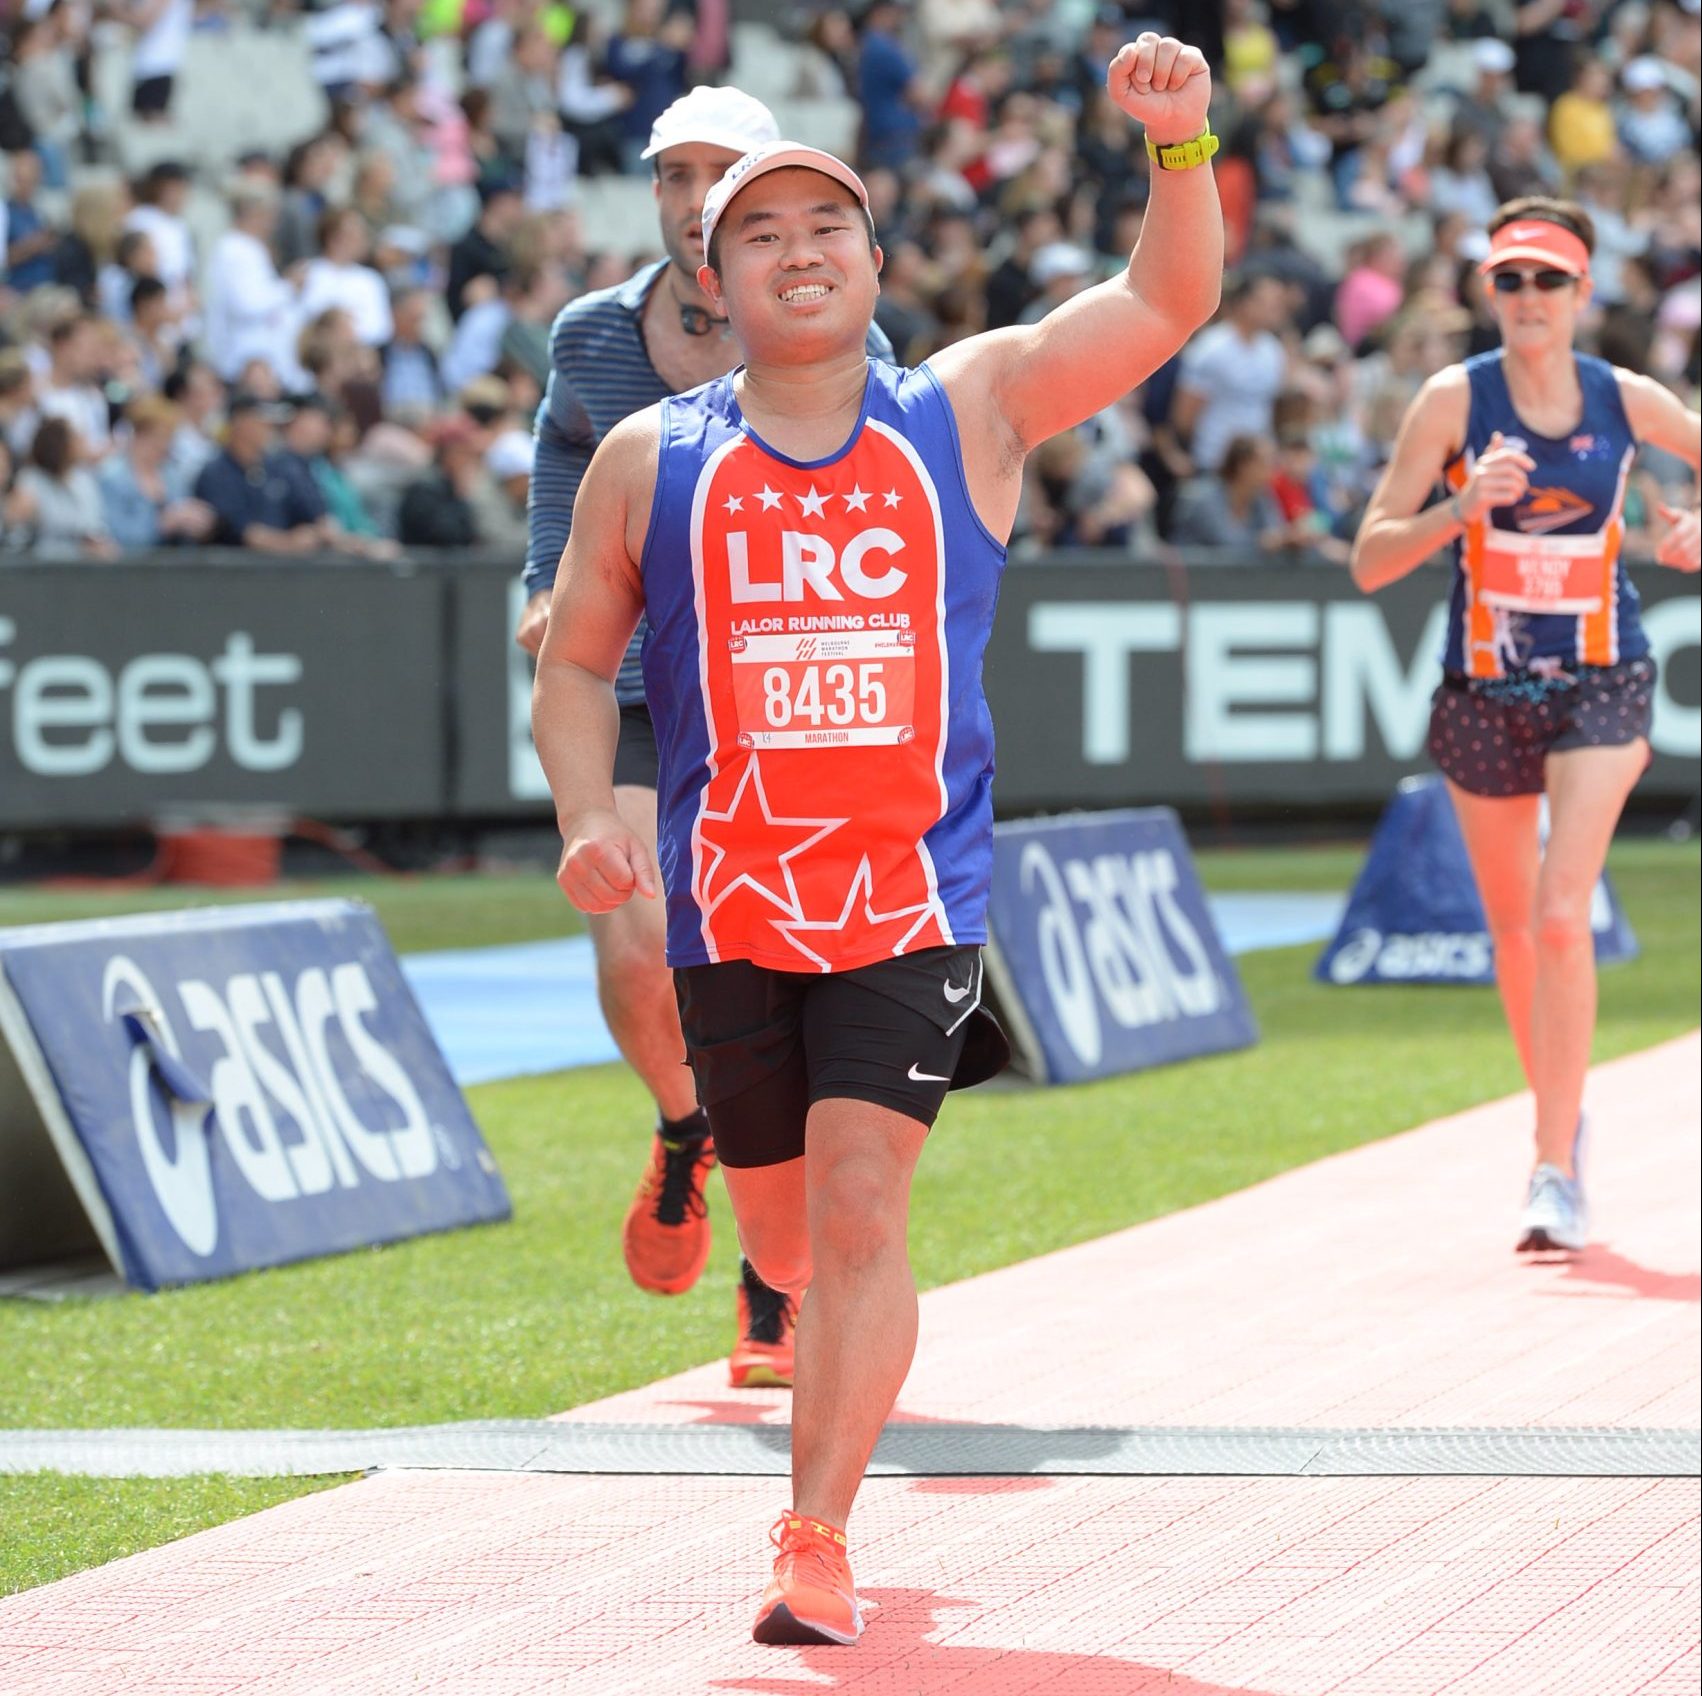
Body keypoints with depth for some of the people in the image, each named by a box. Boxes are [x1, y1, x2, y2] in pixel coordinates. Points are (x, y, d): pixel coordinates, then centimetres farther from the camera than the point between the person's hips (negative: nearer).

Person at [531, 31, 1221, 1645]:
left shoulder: (971, 408, 2)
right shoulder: (649, 462, 4)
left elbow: (1168, 300, -6)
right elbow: (574, 663, 11)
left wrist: (1180, 147, -24)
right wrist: (587, 817, -7)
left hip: (914, 900, -2)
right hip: (730, 903, 2)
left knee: (858, 1209, -16)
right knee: (783, 1235, 13)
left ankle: (815, 1545, -11)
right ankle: (822, 1347, 50)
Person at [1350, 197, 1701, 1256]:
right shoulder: (1455, 402, -8)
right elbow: (1370, 561, -11)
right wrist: (1464, 506, -27)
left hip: (1599, 680, -1)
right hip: (1485, 686, 1)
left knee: (1561, 914, -17)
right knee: (1513, 924, 14)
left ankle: (1559, 1173, -16)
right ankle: (1559, 1114, 38)